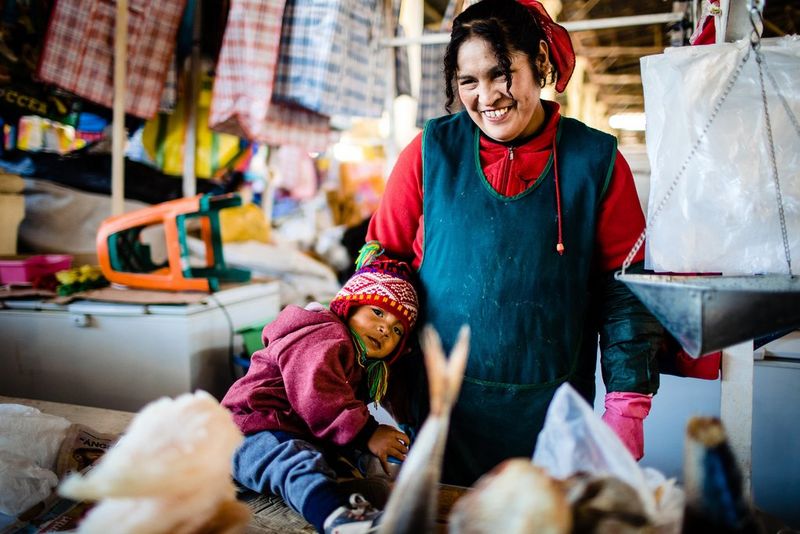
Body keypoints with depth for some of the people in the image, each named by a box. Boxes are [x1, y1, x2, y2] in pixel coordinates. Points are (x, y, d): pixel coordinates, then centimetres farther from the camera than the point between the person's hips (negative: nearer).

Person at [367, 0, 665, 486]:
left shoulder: (596, 160, -3)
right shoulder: (432, 151, -2)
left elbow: (627, 288, 0)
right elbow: (382, 258, 5)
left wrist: (628, 405, -5)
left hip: (549, 412, 0)